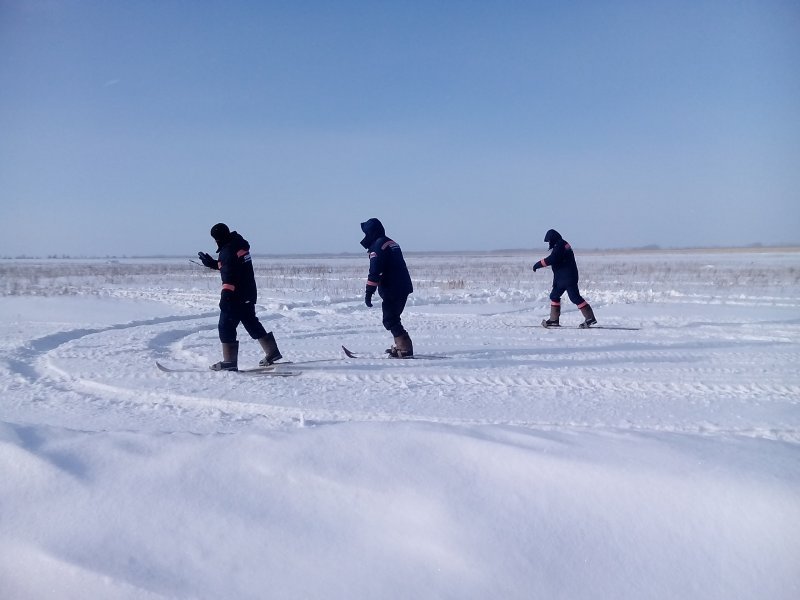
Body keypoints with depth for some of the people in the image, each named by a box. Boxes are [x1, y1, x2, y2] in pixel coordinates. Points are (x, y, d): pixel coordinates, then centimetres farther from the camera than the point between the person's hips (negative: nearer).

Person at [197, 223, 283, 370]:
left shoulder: (228, 251, -18)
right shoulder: (239, 245, 12)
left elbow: (229, 275, -28)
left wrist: (226, 296, -34)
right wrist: (211, 263, 30)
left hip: (236, 297, -10)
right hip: (249, 295, 10)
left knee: (226, 327, -2)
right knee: (252, 324, 19)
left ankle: (229, 362, -1)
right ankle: (273, 353, 22)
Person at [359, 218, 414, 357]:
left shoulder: (377, 246, -11)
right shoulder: (391, 243, 18)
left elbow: (374, 272, -19)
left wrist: (369, 292, -18)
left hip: (392, 290, -9)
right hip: (404, 287, 9)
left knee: (390, 320, -6)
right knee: (393, 318, 20)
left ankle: (405, 348, -12)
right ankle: (401, 346, 25)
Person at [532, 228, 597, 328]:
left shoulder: (559, 246, -15)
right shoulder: (564, 244, 17)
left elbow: (551, 260, -25)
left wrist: (538, 264, -15)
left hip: (568, 278, -11)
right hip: (562, 279, 11)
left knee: (575, 297, -10)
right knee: (554, 296, 13)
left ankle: (590, 318, -8)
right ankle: (554, 320, 18)